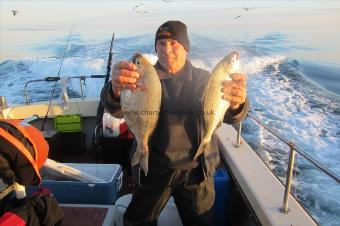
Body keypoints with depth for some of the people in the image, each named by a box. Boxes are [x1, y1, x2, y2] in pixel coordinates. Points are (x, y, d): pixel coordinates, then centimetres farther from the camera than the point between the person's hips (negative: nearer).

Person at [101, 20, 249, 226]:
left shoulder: (203, 79, -4)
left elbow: (229, 116, -16)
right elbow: (118, 110, -22)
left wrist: (237, 104, -41)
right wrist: (115, 89, -46)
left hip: (196, 170, 0)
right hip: (153, 168, 1)